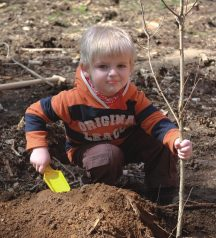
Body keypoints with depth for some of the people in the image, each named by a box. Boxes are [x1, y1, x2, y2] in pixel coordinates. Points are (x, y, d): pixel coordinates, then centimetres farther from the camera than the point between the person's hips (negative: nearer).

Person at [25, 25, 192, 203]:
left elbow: (157, 122, -28)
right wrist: (39, 149, -27)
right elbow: (35, 113, -18)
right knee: (108, 155, -36)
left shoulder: (133, 97, -22)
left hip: (126, 143, 3)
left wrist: (177, 141, -49)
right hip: (87, 148, -3)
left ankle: (164, 189, 5)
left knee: (161, 142, -16)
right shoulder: (74, 100, -28)